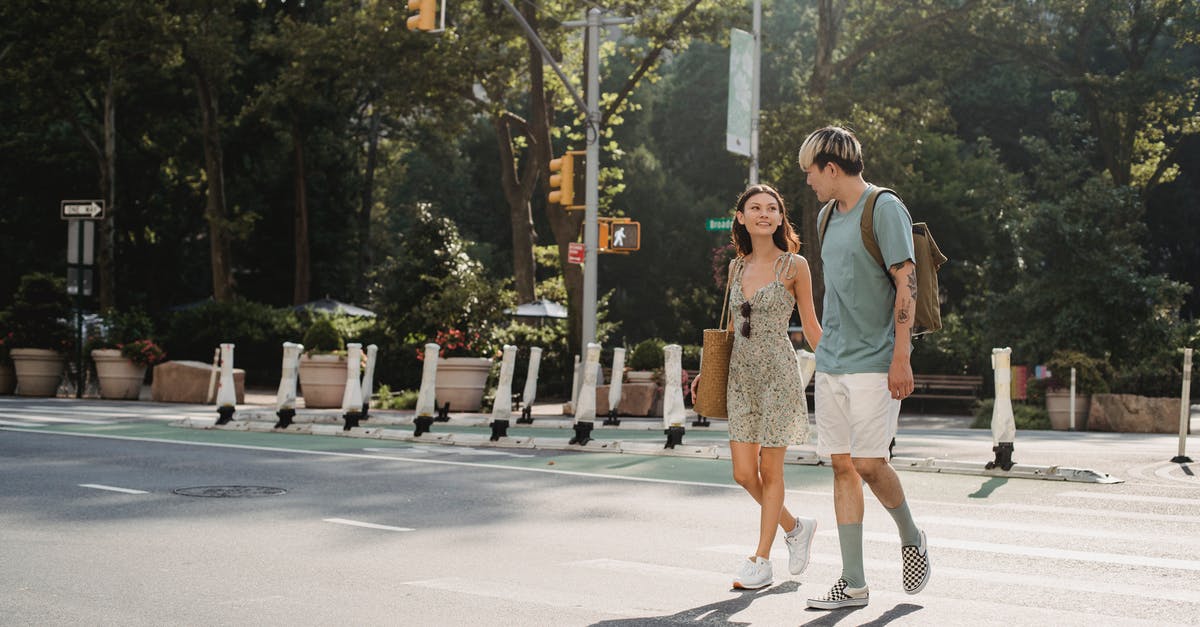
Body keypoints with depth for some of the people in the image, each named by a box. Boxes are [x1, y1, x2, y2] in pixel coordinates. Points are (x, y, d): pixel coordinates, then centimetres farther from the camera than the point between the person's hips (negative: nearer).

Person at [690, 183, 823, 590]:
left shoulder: (794, 266, -4)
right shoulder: (737, 267, 11)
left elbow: (811, 327, 1)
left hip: (778, 374, -5)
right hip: (740, 375, 5)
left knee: (770, 469, 1)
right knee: (744, 473, 3)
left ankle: (761, 561, 12)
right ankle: (795, 527, 28)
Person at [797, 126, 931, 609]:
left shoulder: (885, 209, -8)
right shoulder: (827, 215, 15)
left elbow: (906, 284, -13)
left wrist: (900, 358, -17)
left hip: (874, 363, -7)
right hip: (831, 362, 7)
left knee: (869, 464, -9)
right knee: (842, 466, 4)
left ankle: (911, 537, 20)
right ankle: (853, 583, 9)